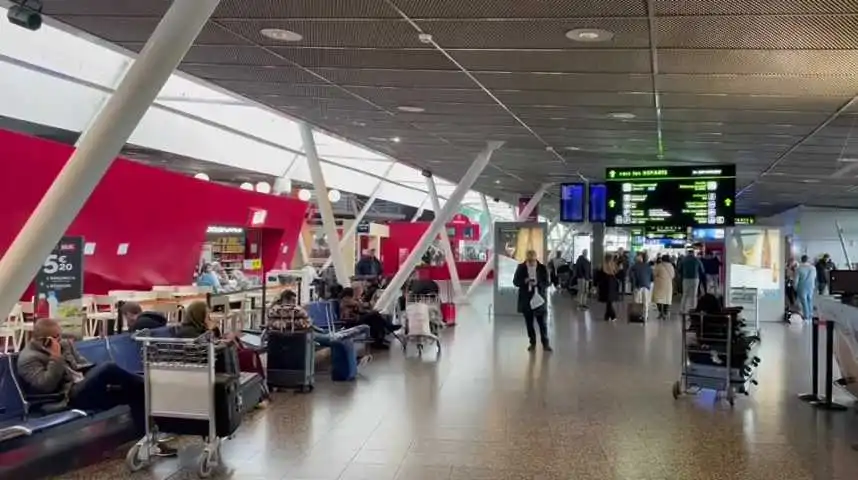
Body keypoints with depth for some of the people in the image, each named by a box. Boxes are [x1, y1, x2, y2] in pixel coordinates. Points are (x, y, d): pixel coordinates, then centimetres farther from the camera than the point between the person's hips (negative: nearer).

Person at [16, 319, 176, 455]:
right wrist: (56, 358, -19)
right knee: (108, 368, -30)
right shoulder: (28, 359, -6)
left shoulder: (65, 344, 17)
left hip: (85, 388, 9)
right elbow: (46, 386, -18)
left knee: (133, 393, -12)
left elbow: (84, 364, 21)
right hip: (69, 396, -9)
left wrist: (100, 378, 3)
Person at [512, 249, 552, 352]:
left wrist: (537, 283, -22)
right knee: (529, 323, 8)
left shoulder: (542, 268, -4)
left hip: (539, 298, -1)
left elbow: (546, 283, -3)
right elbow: (515, 281, 0)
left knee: (542, 322, 0)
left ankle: (546, 343, 10)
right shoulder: (521, 267, -1)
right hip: (526, 299, 2)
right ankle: (532, 343, 20)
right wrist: (524, 281, -19)